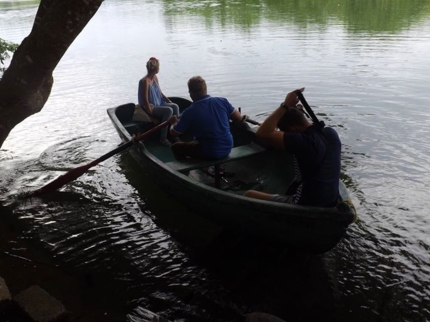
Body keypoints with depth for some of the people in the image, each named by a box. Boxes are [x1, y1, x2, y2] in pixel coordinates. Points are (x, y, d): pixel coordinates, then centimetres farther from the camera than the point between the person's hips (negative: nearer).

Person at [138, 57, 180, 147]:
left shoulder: (155, 78, 6)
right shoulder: (145, 81, -21)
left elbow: (160, 93, 17)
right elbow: (145, 101, -22)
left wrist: (169, 101, 5)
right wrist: (152, 117, -22)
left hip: (158, 104, 9)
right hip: (150, 107, -9)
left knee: (175, 106, -10)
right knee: (169, 110, -27)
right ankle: (163, 138, -21)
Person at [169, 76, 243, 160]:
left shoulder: (189, 112, -16)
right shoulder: (222, 101, -9)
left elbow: (173, 133, -4)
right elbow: (239, 118, 2)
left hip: (209, 153, -5)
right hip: (227, 148, 5)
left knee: (176, 147, 15)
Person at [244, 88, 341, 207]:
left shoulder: (302, 142, -25)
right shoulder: (331, 133, -1)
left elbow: (263, 133, -25)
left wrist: (285, 105, -20)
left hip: (306, 206, -9)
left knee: (249, 195, 1)